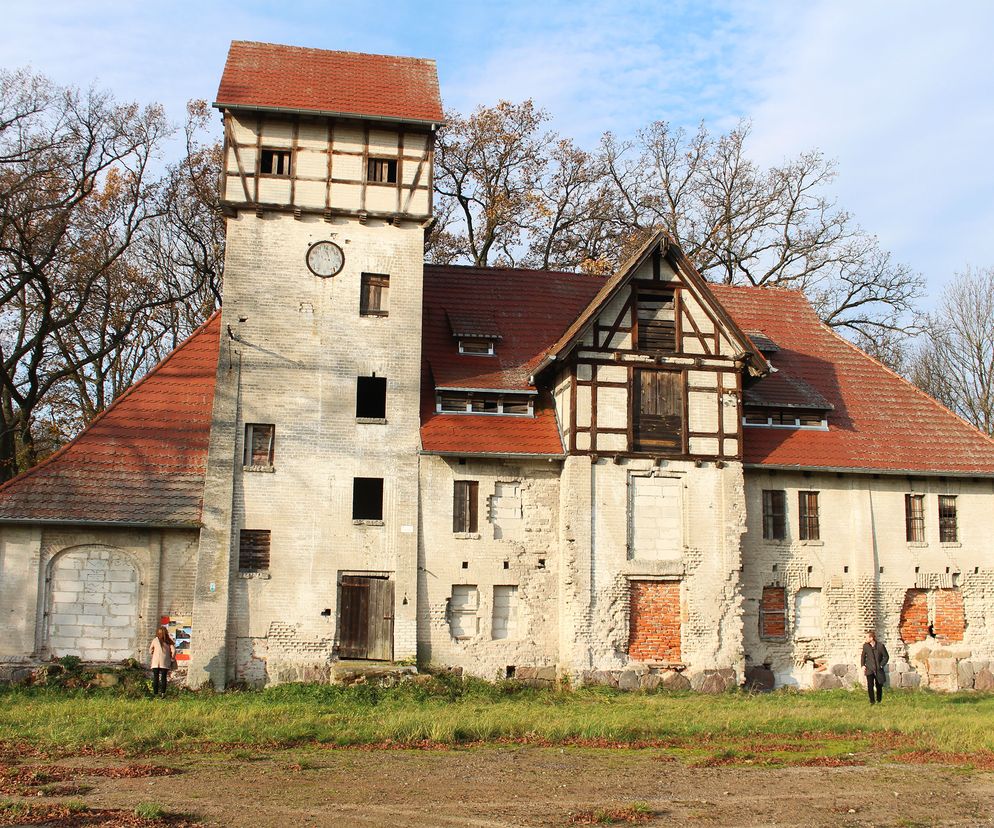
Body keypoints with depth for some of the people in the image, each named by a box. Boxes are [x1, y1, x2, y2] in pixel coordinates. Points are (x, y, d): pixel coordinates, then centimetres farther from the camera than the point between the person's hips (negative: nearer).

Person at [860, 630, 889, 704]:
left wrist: (881, 665, -6)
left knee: (879, 686, 8)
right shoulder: (865, 646, -1)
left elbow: (886, 656, 1)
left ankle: (879, 701, 27)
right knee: (870, 685, -13)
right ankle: (872, 701, -3)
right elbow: (863, 656, 13)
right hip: (869, 669, 1)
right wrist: (863, 665, 1)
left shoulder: (880, 645, -9)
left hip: (878, 670, -1)